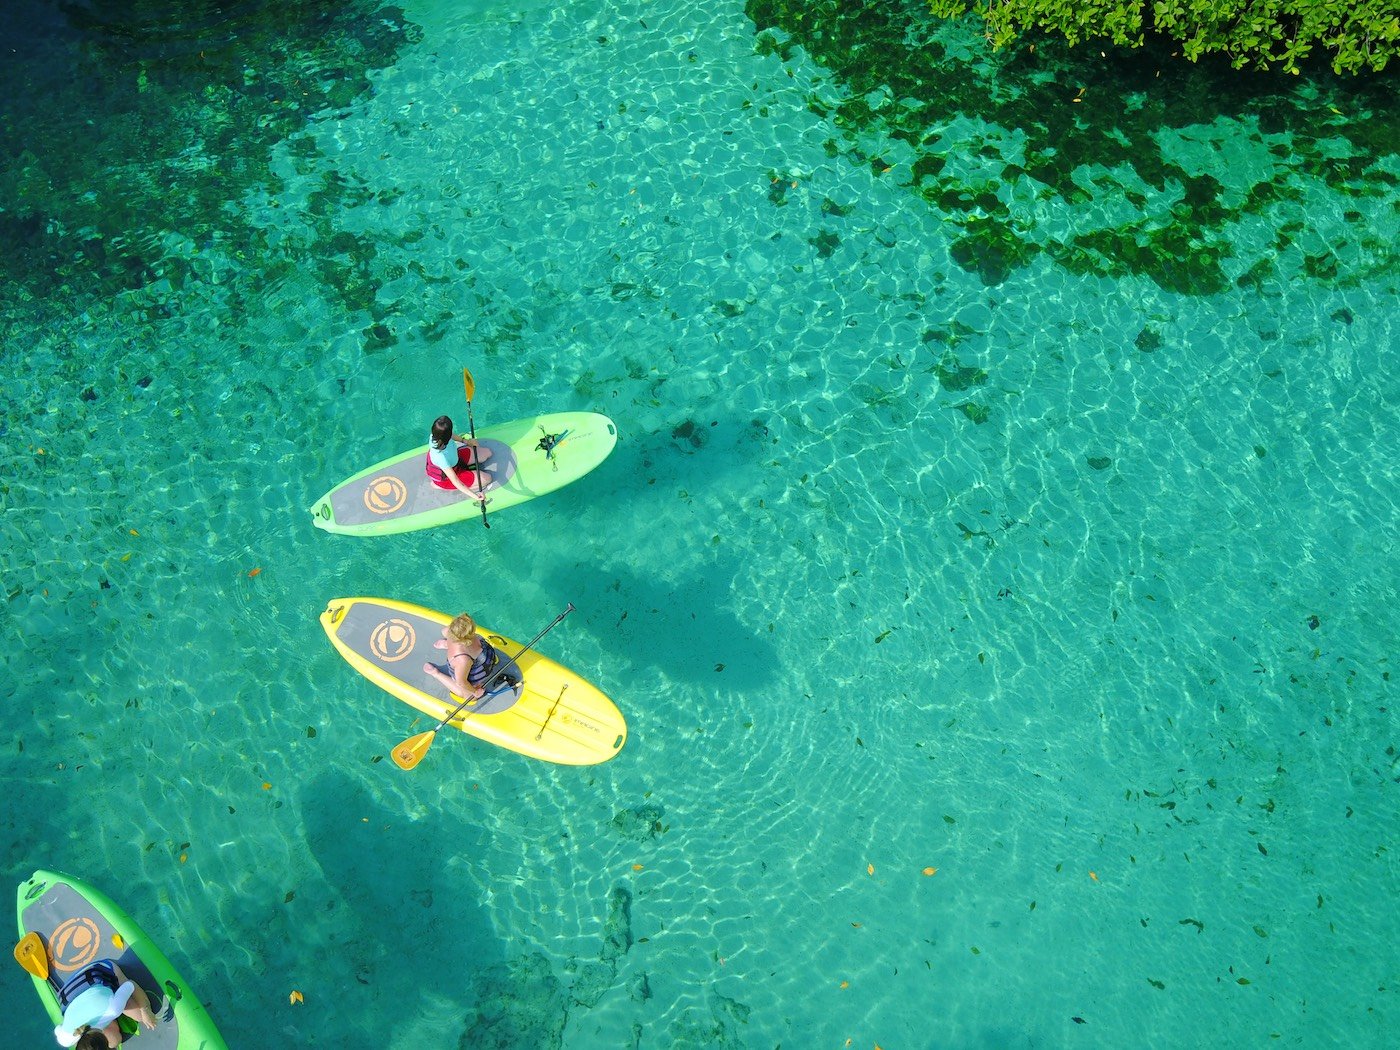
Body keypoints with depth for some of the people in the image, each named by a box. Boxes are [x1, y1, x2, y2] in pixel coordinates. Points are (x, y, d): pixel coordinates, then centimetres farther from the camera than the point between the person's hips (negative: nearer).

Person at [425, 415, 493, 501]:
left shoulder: (436, 435, -28)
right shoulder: (441, 458, -46)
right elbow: (455, 481, -41)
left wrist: (466, 441, 3)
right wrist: (474, 495, -48)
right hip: (444, 477, -6)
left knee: (487, 453, 6)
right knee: (486, 479, -7)